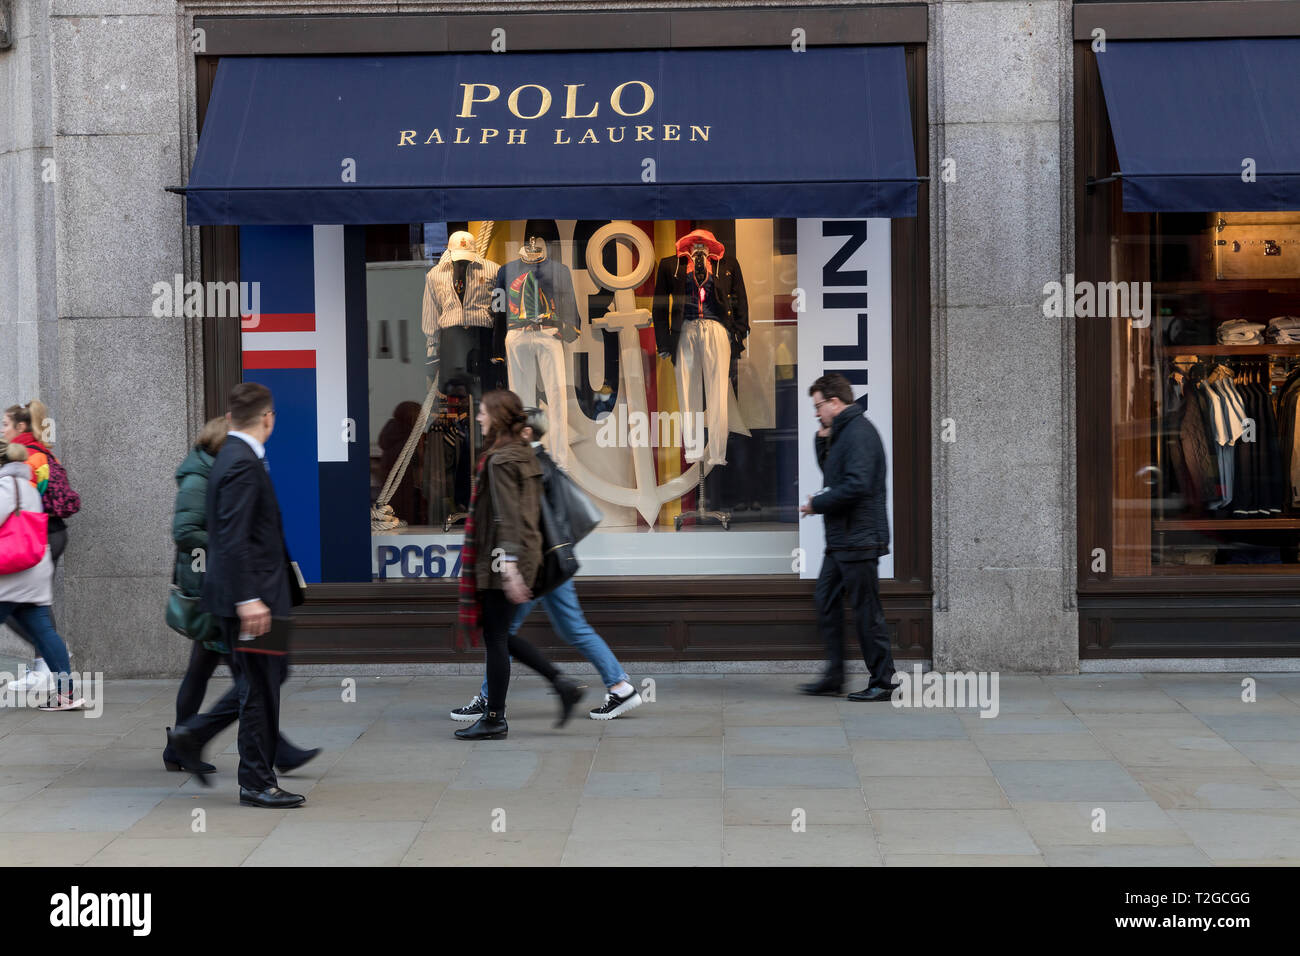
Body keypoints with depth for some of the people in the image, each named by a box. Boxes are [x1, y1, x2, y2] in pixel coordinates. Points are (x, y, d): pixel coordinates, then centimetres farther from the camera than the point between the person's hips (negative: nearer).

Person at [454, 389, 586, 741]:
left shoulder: (500, 460, -15)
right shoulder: (525, 455, 13)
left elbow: (507, 517, -21)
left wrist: (508, 566, -26)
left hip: (501, 557, -10)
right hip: (526, 553, 10)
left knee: (494, 636, -1)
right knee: (498, 633, 17)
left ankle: (494, 719, 7)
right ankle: (562, 683, 13)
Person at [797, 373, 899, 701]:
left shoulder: (859, 433, -17)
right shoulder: (842, 432, 15)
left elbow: (857, 486, -26)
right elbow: (833, 474, 25)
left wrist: (817, 504, -14)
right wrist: (823, 441, 9)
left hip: (859, 541, -11)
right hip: (840, 540, 11)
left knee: (866, 611, -4)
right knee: (826, 602, 13)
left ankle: (882, 682, 4)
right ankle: (834, 676, 19)